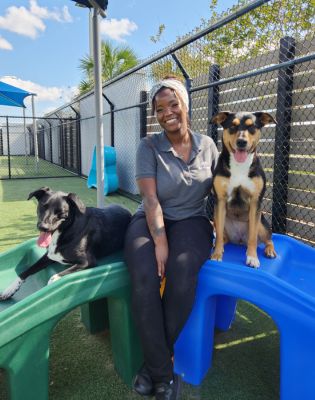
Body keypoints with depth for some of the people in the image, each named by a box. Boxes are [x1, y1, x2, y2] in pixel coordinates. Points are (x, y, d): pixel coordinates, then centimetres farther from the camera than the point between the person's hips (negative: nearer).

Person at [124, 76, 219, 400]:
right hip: (151, 221, -1)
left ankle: (155, 362, -8)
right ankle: (163, 370, -9)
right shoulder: (149, 146, -3)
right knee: (145, 278, -32)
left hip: (191, 221, 1)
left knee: (182, 273, -32)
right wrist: (160, 242, -23)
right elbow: (150, 197, -12)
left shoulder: (207, 145, 6)